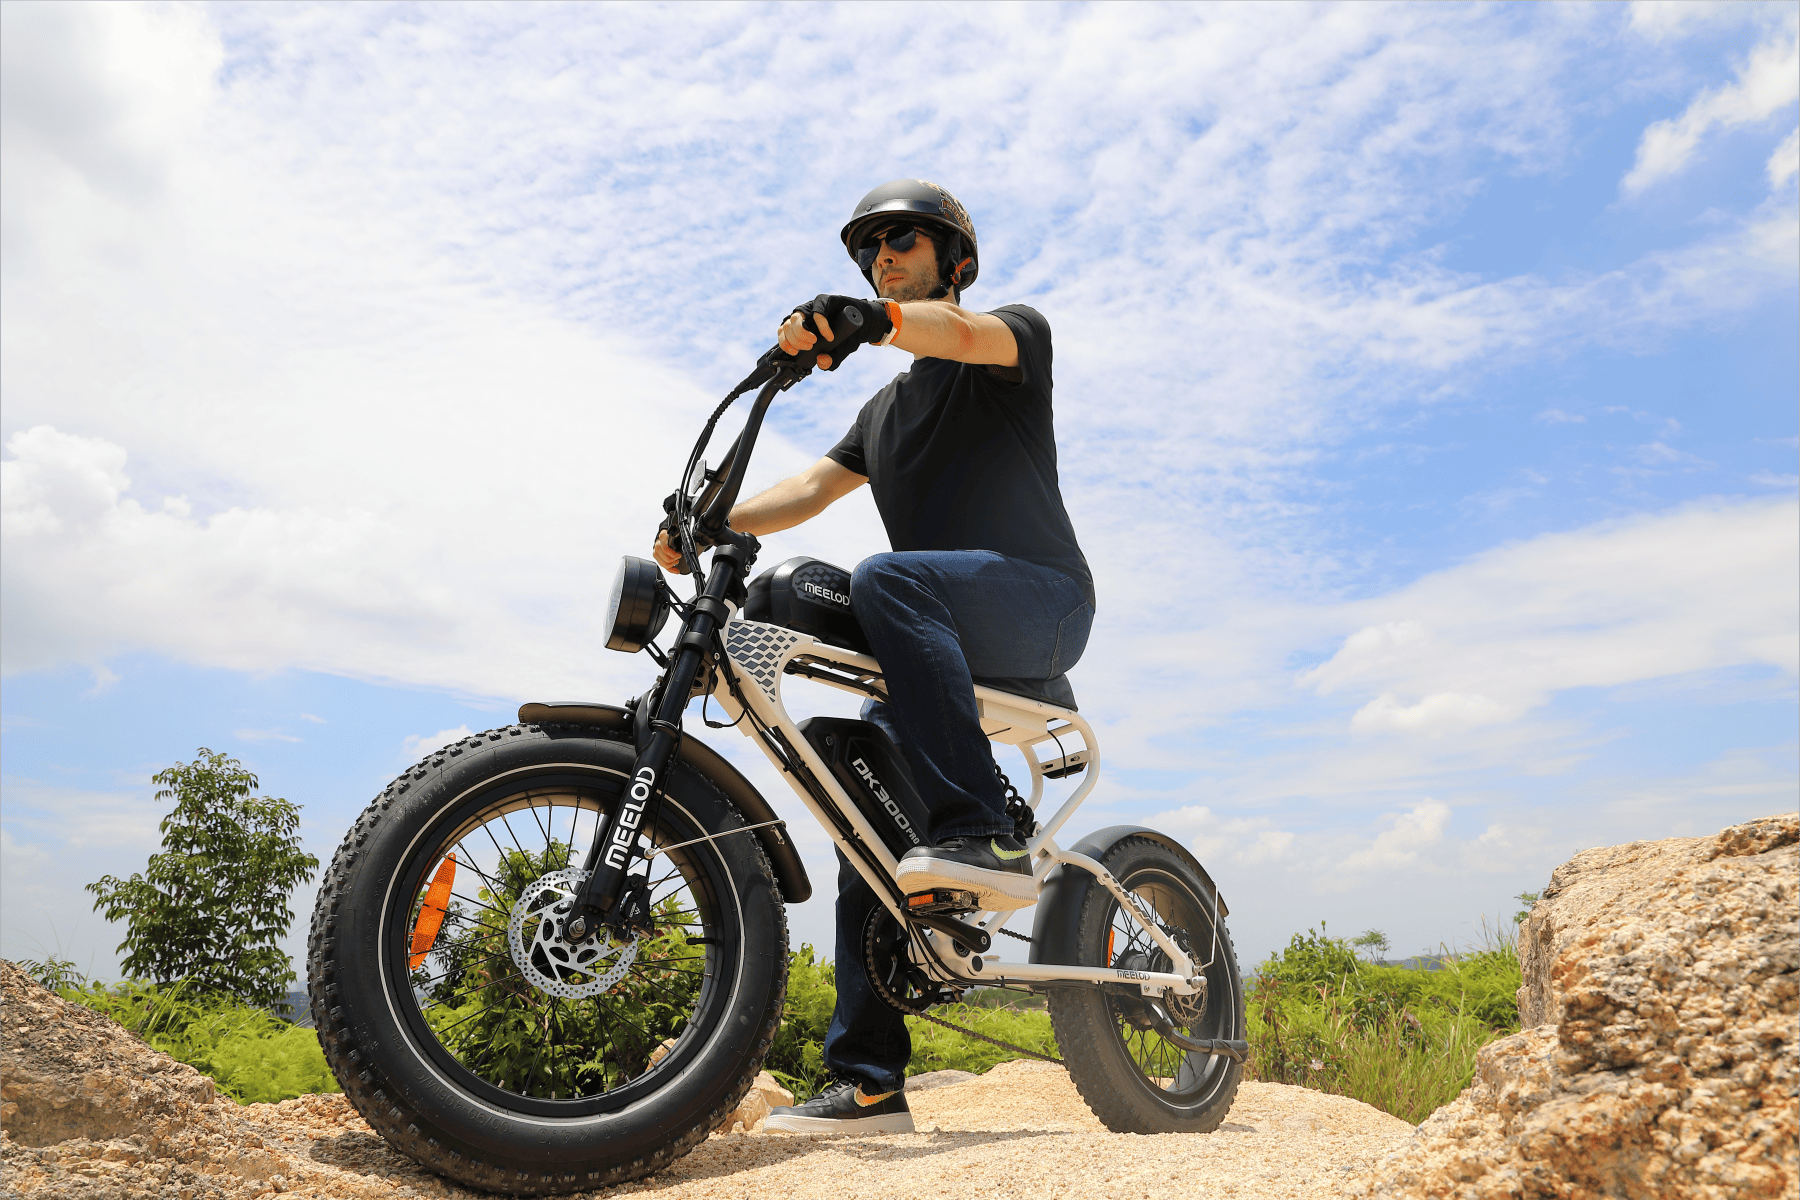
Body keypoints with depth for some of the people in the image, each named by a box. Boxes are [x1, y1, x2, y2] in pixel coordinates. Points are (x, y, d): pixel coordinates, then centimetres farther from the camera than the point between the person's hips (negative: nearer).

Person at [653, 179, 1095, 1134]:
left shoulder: (1017, 334, 8)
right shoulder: (885, 410, 29)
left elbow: (962, 330, -18)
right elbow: (810, 488, 13)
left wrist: (867, 318, -39)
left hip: (1039, 598, -7)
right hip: (943, 636, 7)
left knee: (889, 577, -35)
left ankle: (986, 837, -40)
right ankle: (868, 1080, 0)